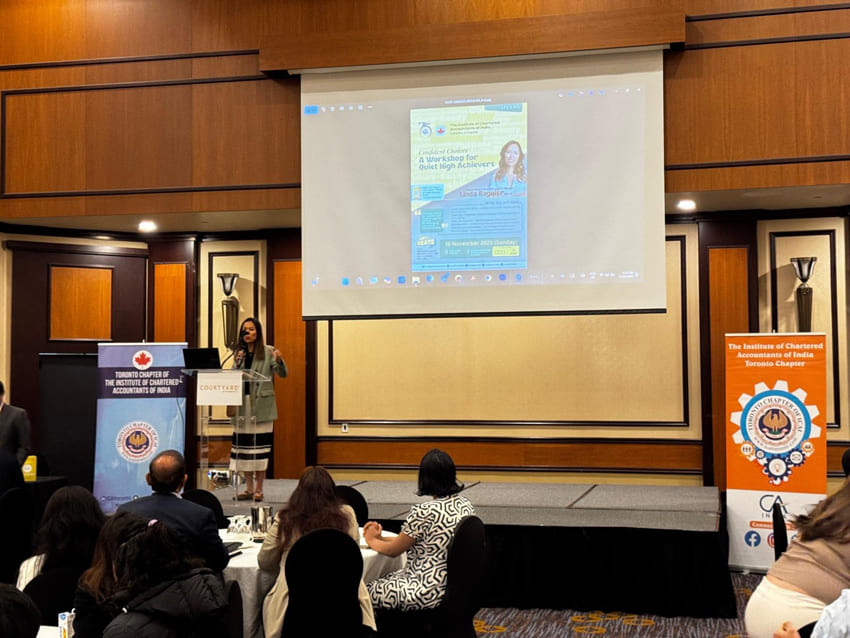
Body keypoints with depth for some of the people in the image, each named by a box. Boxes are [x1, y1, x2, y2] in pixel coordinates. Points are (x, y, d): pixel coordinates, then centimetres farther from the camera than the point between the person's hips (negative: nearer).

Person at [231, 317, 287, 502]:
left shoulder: (268, 352, 0)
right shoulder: (239, 353, 13)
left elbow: (282, 373, -9)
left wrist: (279, 360, -29)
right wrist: (237, 364, -9)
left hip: (262, 405, -4)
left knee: (260, 446, -3)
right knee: (243, 445, 6)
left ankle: (258, 489, 3)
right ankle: (249, 488, 14)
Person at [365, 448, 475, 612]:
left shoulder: (424, 512, -21)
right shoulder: (464, 504, 3)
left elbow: (393, 550, -7)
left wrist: (372, 540, 15)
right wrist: (380, 538, 17)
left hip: (430, 592, -9)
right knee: (387, 579, 24)